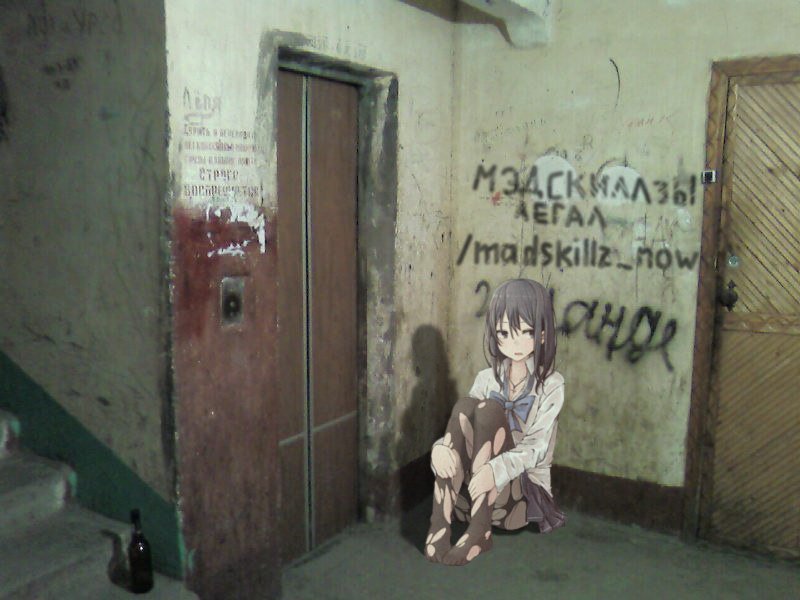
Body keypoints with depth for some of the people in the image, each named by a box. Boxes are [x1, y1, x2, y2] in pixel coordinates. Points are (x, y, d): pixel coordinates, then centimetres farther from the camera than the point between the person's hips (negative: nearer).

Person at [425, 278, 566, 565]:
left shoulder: (551, 385, -5)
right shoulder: (486, 379, 6)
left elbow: (536, 447, -17)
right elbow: (464, 426, -1)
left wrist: (497, 470, -38)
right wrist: (441, 448, -27)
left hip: (524, 489, -3)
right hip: (472, 490, 3)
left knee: (489, 410, -27)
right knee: (464, 407, -25)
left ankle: (479, 532, -30)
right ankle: (439, 524, -31)